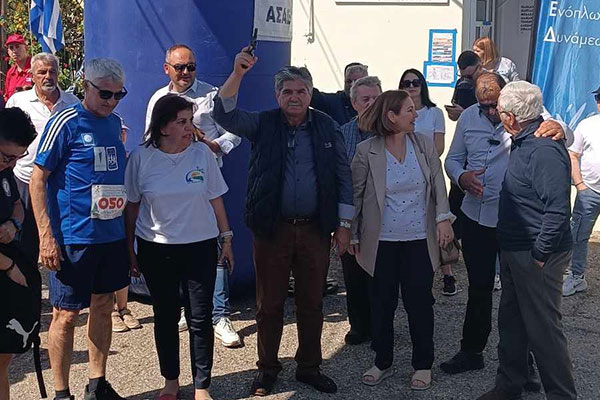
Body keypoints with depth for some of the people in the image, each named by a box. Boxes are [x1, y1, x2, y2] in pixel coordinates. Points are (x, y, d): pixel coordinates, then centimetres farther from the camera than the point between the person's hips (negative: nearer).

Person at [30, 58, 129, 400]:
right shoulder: (66, 122, -10)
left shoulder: (114, 122, 9)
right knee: (67, 314, 1)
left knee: (103, 306, 14)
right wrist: (46, 237, -17)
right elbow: (38, 179, -11)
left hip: (112, 233, 7)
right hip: (74, 237, -7)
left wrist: (128, 229, 17)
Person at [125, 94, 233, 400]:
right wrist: (129, 251, 6)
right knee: (165, 317, 11)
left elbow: (215, 199, 6)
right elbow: (132, 206, 3)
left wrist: (226, 239, 6)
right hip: (155, 249, 0)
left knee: (200, 318, 1)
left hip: (200, 247, 0)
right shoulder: (141, 157, -5)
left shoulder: (202, 153, -3)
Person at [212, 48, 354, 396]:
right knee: (269, 303, 8)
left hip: (315, 229, 1)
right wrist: (238, 73, -29)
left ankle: (310, 366, 27)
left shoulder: (327, 127, 5)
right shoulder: (263, 125, 1)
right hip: (272, 228, -1)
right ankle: (268, 368, 25)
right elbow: (225, 113, -15)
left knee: (312, 302, 11)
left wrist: (344, 224, 1)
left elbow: (343, 176, 6)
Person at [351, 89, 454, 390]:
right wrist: (353, 236, 4)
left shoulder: (424, 144, 0)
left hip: (419, 240, 1)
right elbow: (355, 194, 1)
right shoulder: (367, 151, -7)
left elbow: (438, 183, 2)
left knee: (420, 303, 6)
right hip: (382, 241, -1)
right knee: (382, 303, 10)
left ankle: (423, 364, 23)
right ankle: (382, 362, 28)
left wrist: (443, 218, -10)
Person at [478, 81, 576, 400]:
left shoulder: (544, 150, -24)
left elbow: (558, 210, -27)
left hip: (536, 257, -10)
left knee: (543, 330, 0)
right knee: (511, 322, 19)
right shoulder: (523, 142, 8)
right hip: (513, 251, 10)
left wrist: (539, 255, -23)